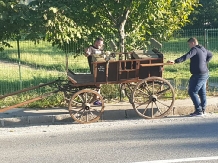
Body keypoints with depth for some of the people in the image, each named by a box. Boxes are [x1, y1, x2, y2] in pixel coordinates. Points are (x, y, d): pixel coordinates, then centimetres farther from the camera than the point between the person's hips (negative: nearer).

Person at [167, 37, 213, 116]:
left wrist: (175, 61, -37)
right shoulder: (204, 50, 15)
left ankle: (199, 111, -9)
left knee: (192, 92, -8)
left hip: (199, 75, -10)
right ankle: (202, 109, 22)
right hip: (205, 74, 10)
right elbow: (210, 55, 35)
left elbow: (186, 56, -29)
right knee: (202, 92, 15)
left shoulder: (195, 49, -14)